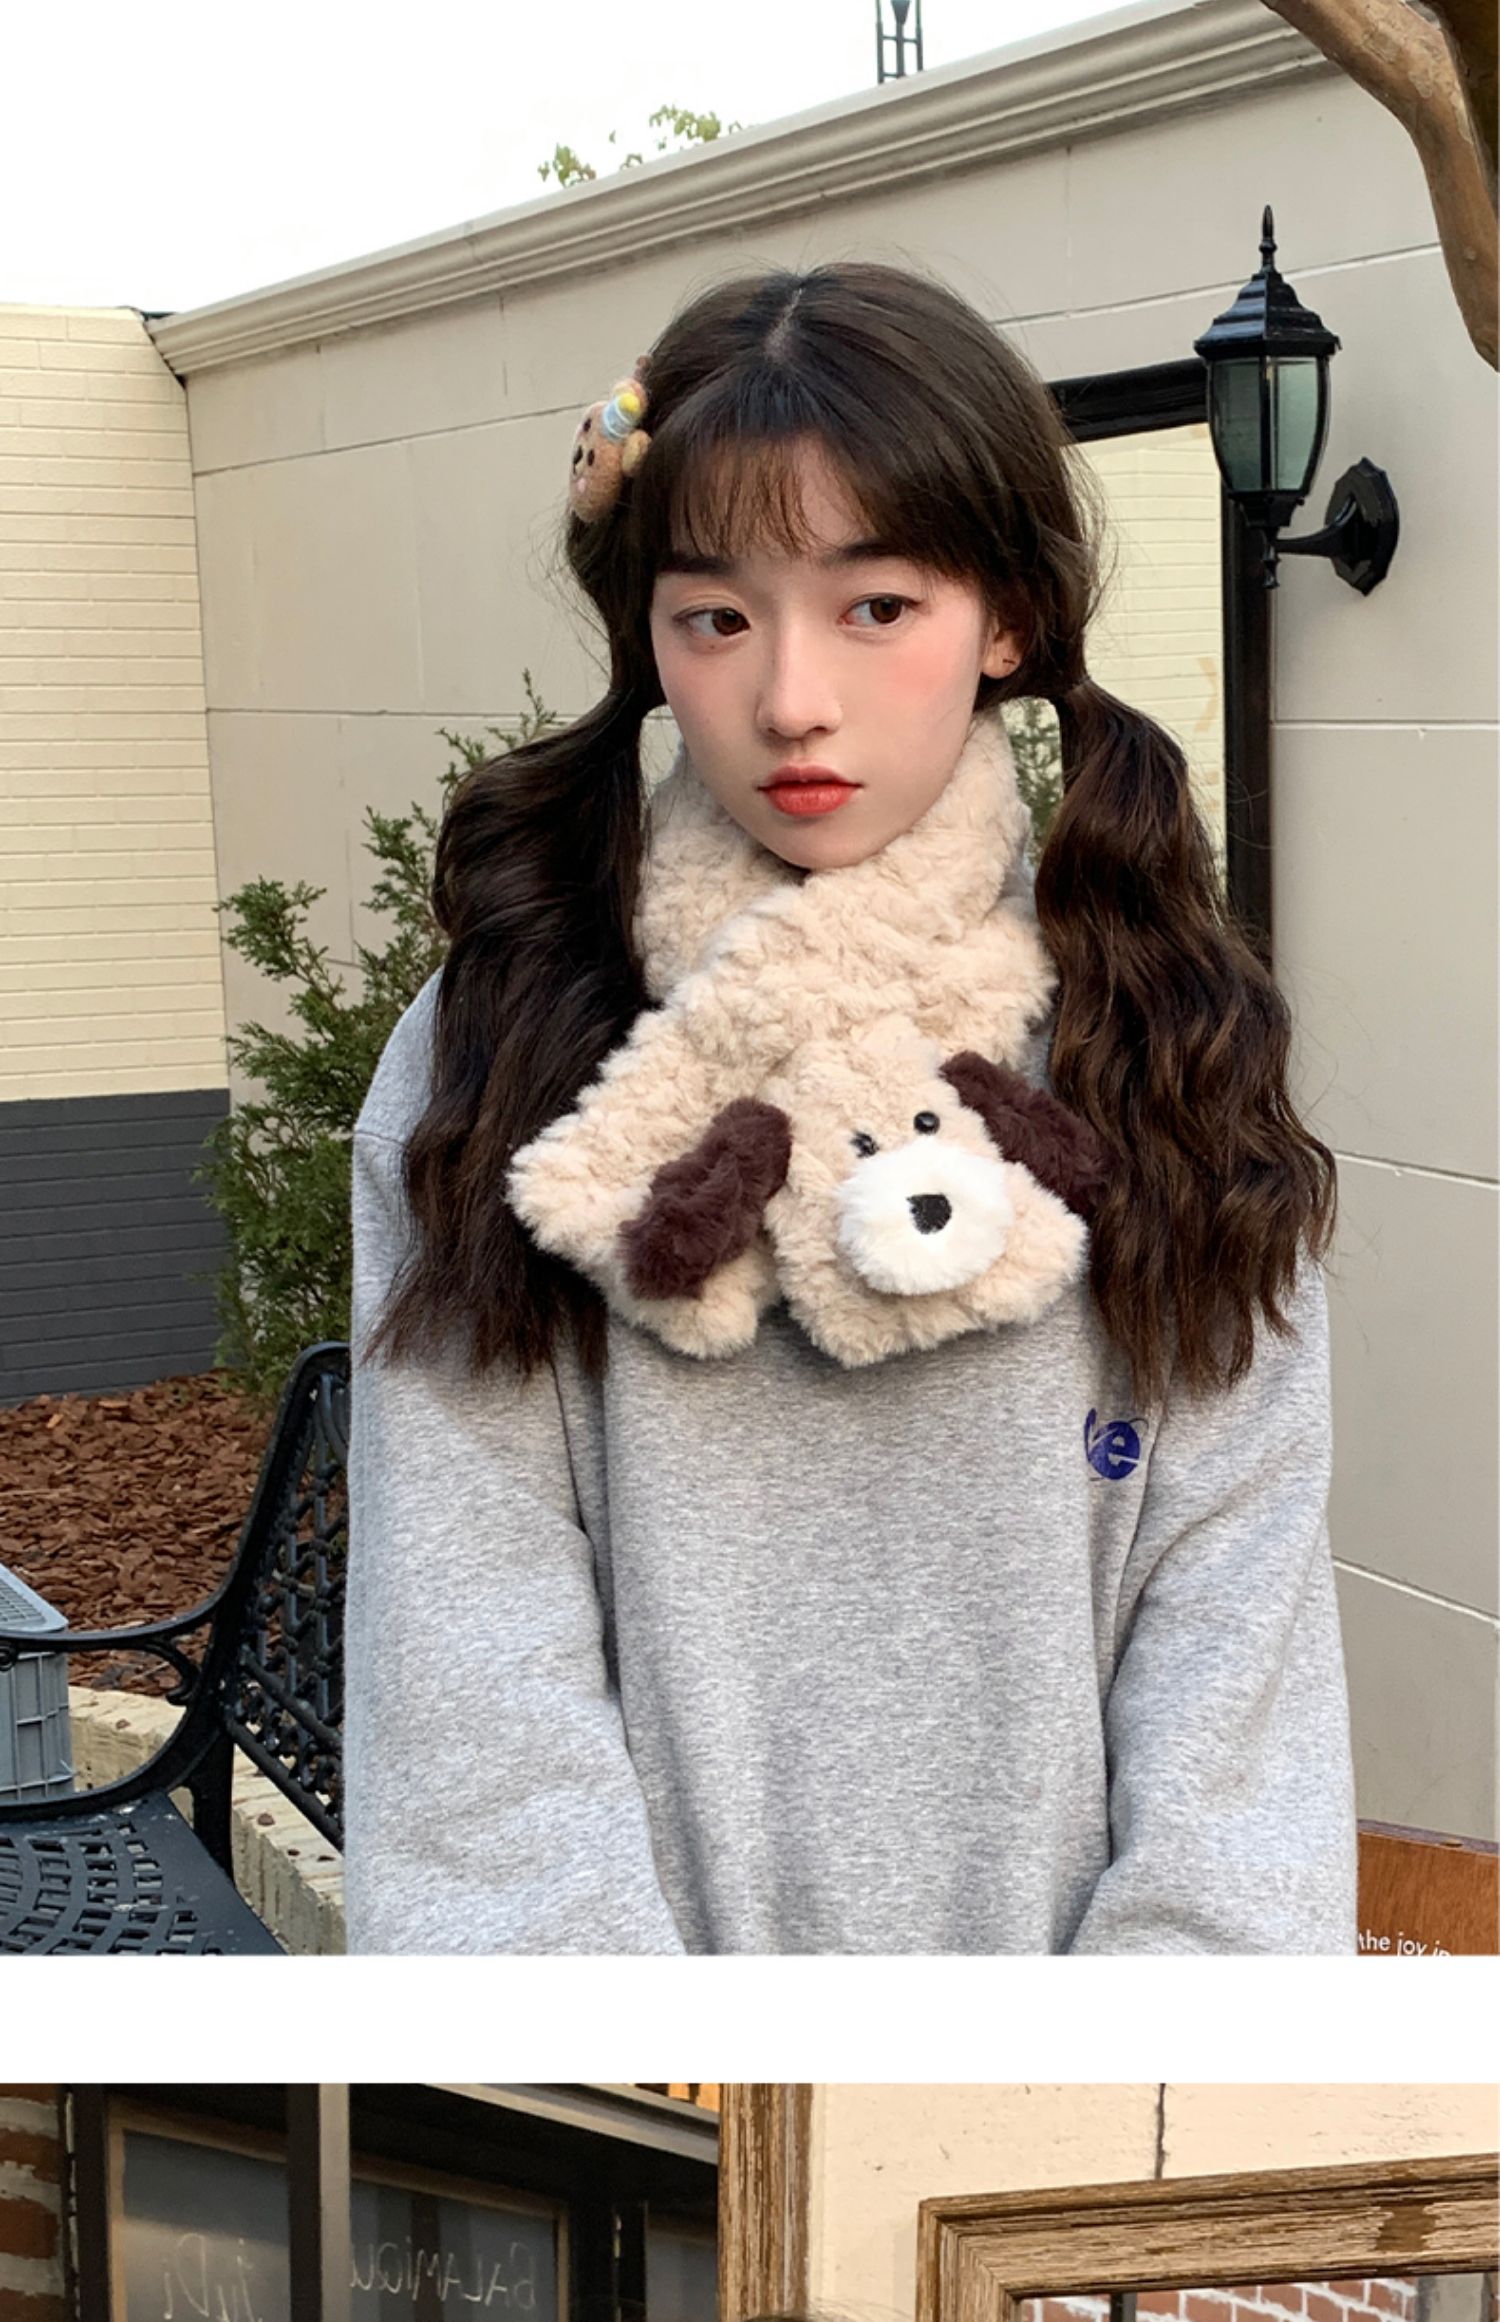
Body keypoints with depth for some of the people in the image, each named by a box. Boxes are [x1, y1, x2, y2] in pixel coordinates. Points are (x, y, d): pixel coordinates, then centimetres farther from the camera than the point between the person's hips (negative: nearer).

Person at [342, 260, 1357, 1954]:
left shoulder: (1156, 1050, -4)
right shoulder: (491, 1060, -7)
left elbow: (1237, 1624, -8)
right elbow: (472, 1665, -12)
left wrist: (1192, 1944, -19)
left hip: (1054, 1922, 1)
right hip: (653, 1911, -1)